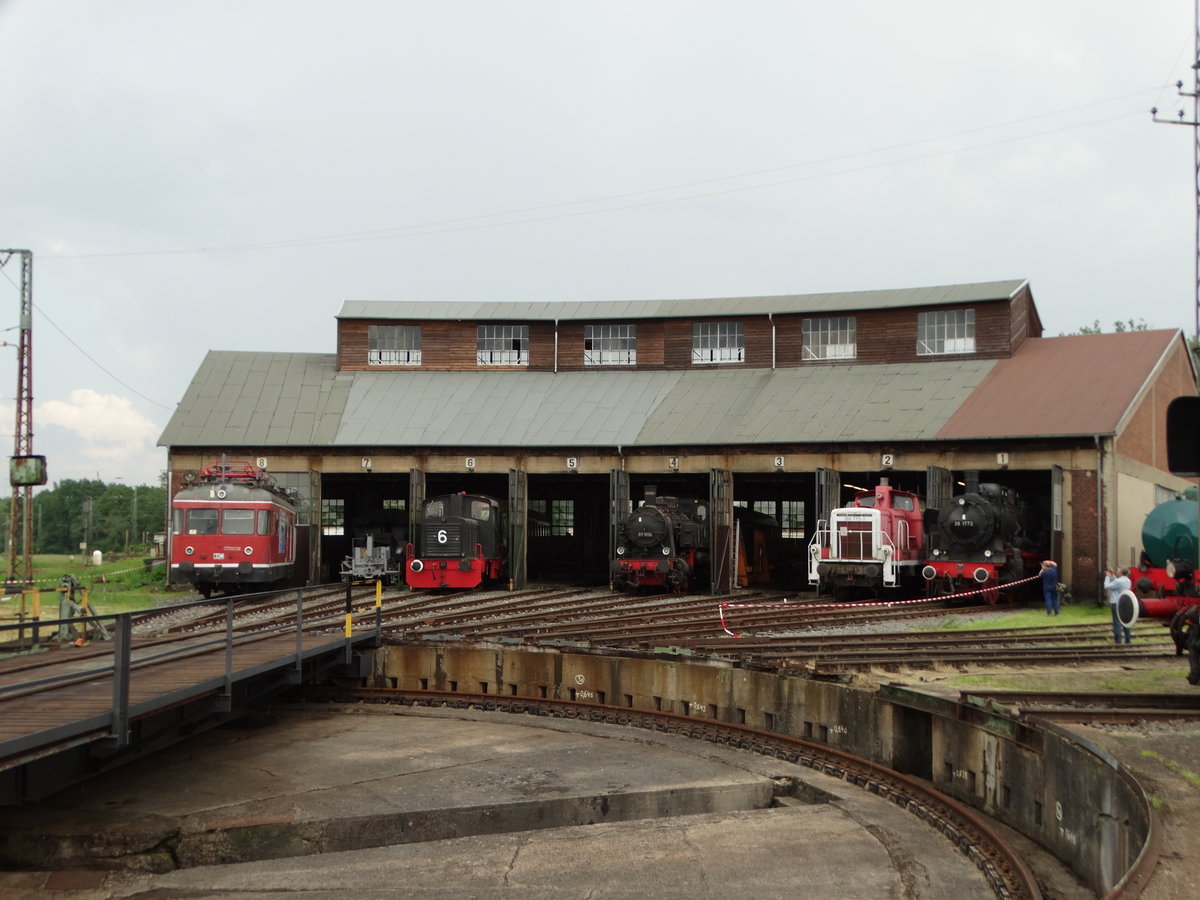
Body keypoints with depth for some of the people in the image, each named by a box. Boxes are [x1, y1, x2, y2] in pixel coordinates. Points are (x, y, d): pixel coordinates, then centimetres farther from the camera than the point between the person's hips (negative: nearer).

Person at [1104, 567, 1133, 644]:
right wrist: (1112, 575, 18)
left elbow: (1107, 586, -14)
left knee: (1117, 621, -3)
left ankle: (1118, 640, -3)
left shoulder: (1119, 581, -19)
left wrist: (1108, 577, -3)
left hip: (1116, 603, -8)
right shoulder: (1127, 581, 8)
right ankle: (1128, 639, 18)